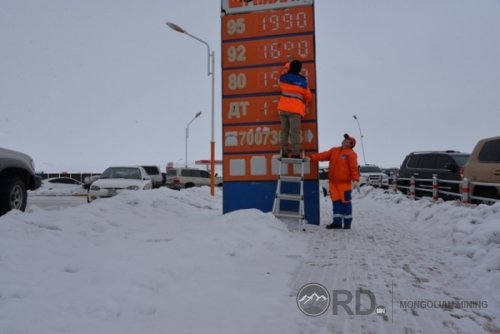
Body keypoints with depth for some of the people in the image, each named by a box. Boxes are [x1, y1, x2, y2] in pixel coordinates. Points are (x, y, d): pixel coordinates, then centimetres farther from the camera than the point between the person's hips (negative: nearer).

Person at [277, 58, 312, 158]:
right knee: (294, 132, -11)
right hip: (295, 110, -4)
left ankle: (284, 153, 3)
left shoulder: (283, 78, 9)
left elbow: (285, 71, 36)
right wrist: (303, 100, 30)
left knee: (284, 131, 7)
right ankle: (295, 154, -17)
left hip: (283, 108, 4)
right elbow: (309, 97, 8)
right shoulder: (303, 82, 2)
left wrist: (288, 62, 51)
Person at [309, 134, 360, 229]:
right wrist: (312, 157, -3)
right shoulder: (334, 150, 15)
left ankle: (347, 223, 13)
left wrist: (355, 178, -21)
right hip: (333, 182, 6)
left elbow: (354, 167, -12)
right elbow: (323, 155, 8)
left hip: (344, 182, -6)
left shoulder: (351, 154, -4)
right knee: (336, 202, 8)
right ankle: (337, 222, 13)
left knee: (345, 202, 1)